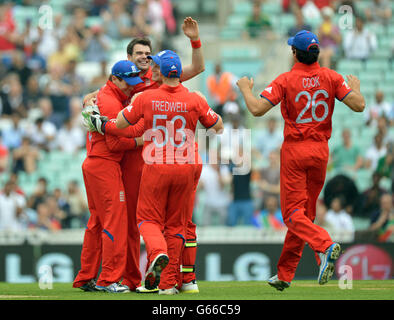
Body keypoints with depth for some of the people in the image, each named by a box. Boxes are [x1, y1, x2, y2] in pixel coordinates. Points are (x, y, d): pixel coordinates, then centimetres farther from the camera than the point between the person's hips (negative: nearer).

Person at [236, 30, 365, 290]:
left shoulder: (286, 80, -10)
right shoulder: (331, 77, -1)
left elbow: (257, 109, -17)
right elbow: (359, 105, -7)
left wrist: (245, 88, 2)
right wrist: (355, 87, 15)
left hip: (294, 151, -4)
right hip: (321, 151, 4)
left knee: (293, 212, -4)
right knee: (305, 212, 13)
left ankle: (325, 246, -31)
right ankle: (285, 274, 19)